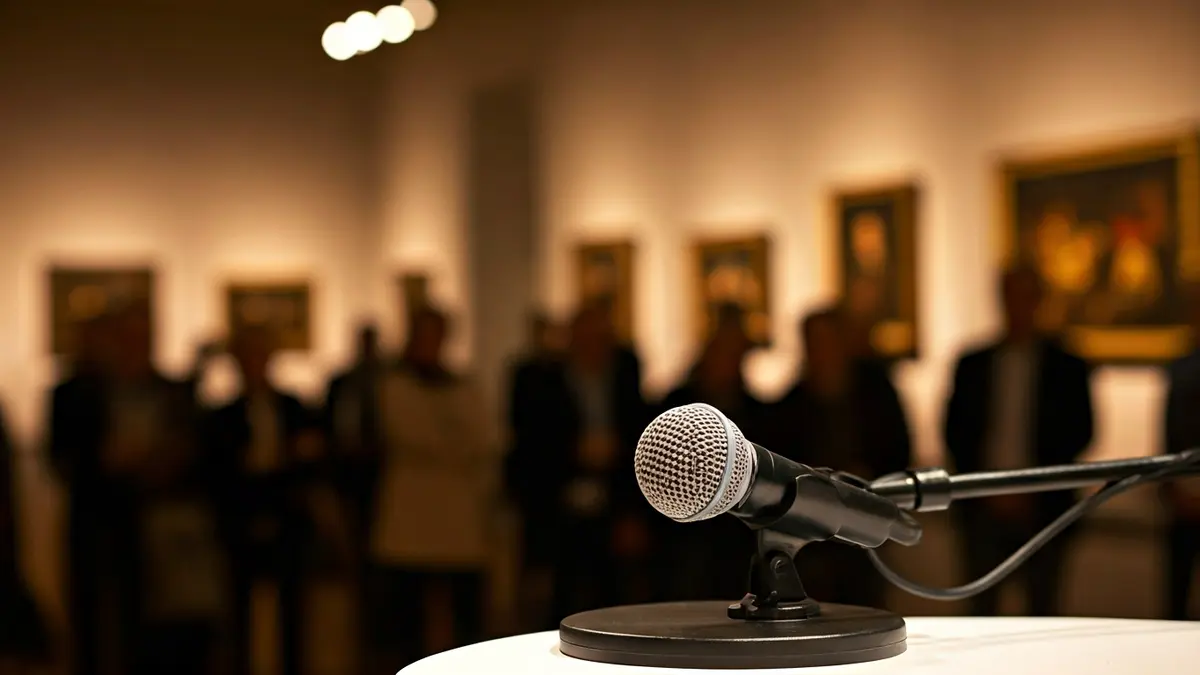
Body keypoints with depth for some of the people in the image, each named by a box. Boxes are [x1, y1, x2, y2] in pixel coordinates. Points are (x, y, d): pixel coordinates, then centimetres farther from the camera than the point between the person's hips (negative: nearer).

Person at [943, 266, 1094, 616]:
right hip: (985, 505, 1)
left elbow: (1080, 432, 1)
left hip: (1043, 505, -1)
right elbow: (955, 433, 9)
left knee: (1042, 609, 1)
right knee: (981, 605, -1)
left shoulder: (1066, 367, 6)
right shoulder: (973, 364, 10)